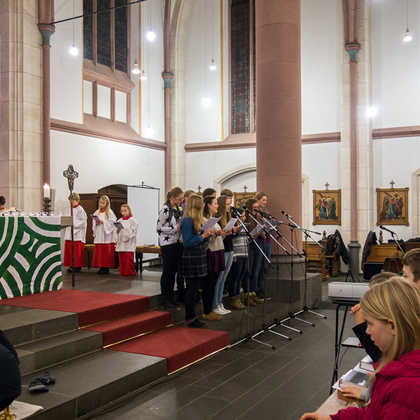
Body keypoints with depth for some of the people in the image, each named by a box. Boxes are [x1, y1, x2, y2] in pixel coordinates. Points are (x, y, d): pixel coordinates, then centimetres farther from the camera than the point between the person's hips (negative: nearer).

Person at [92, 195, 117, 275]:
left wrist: (102, 222, -16)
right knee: (99, 252, 4)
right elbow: (94, 222, 14)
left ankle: (106, 268, 2)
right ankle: (101, 267, 12)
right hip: (98, 235, 5)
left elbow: (112, 222, -10)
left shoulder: (110, 212, -2)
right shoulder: (97, 212, 13)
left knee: (106, 252, -4)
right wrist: (96, 223, -7)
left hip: (107, 235, -5)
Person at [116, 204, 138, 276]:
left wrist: (124, 229, -18)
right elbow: (117, 232, 14)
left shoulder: (132, 220, -2)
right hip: (121, 241, 5)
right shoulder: (120, 220, 12)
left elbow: (133, 231, -10)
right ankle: (122, 271, 13)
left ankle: (130, 272, 2)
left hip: (129, 242, -5)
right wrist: (118, 230, -8)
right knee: (121, 257, 3)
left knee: (129, 257, -9)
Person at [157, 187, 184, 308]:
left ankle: (171, 296, 21)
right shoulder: (165, 209, -13)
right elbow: (159, 228, -16)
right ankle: (165, 299, 9)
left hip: (177, 243, 7)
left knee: (174, 270, 12)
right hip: (167, 244, -7)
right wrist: (176, 228, -18)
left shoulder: (178, 209, 11)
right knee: (167, 271, 0)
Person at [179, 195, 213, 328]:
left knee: (193, 289, 14)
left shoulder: (194, 221, 13)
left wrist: (205, 233, 3)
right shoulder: (187, 221, -17)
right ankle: (190, 319, 6)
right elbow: (187, 243, -21)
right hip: (191, 260, -10)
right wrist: (203, 236, -16)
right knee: (192, 289, -3)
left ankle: (191, 318, 21)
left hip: (196, 259, 10)